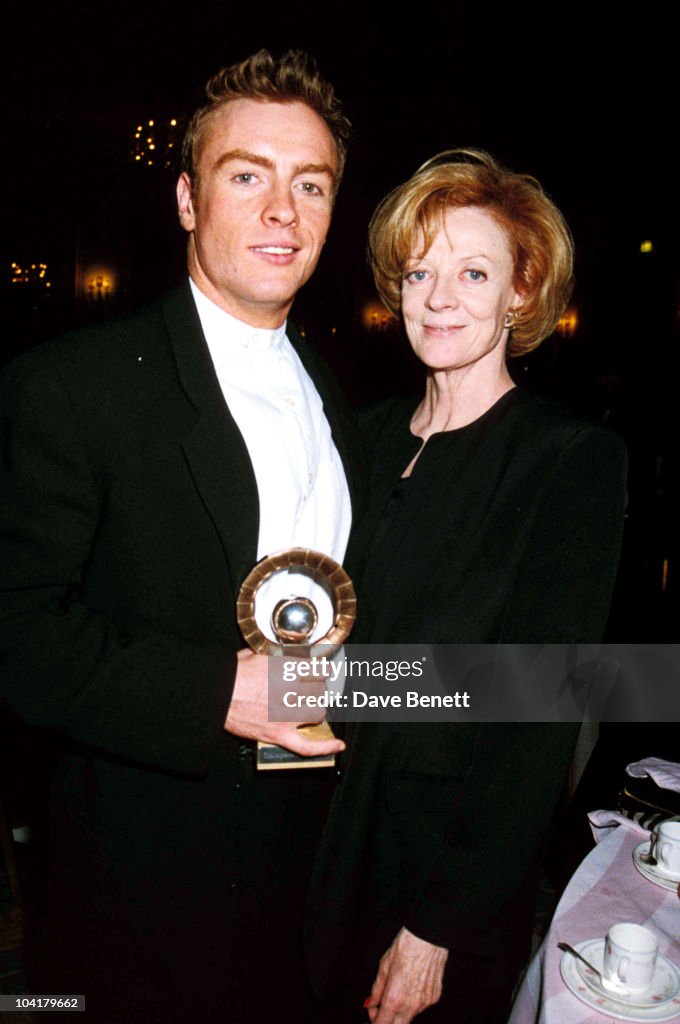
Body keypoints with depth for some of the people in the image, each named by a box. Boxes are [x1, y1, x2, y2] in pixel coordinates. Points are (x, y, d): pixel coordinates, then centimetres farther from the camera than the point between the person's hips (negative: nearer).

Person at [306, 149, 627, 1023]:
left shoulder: (575, 459, -15)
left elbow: (541, 721, -17)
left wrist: (442, 926, -15)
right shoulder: (375, 435, 1)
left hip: (457, 859, -4)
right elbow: (337, 647, 6)